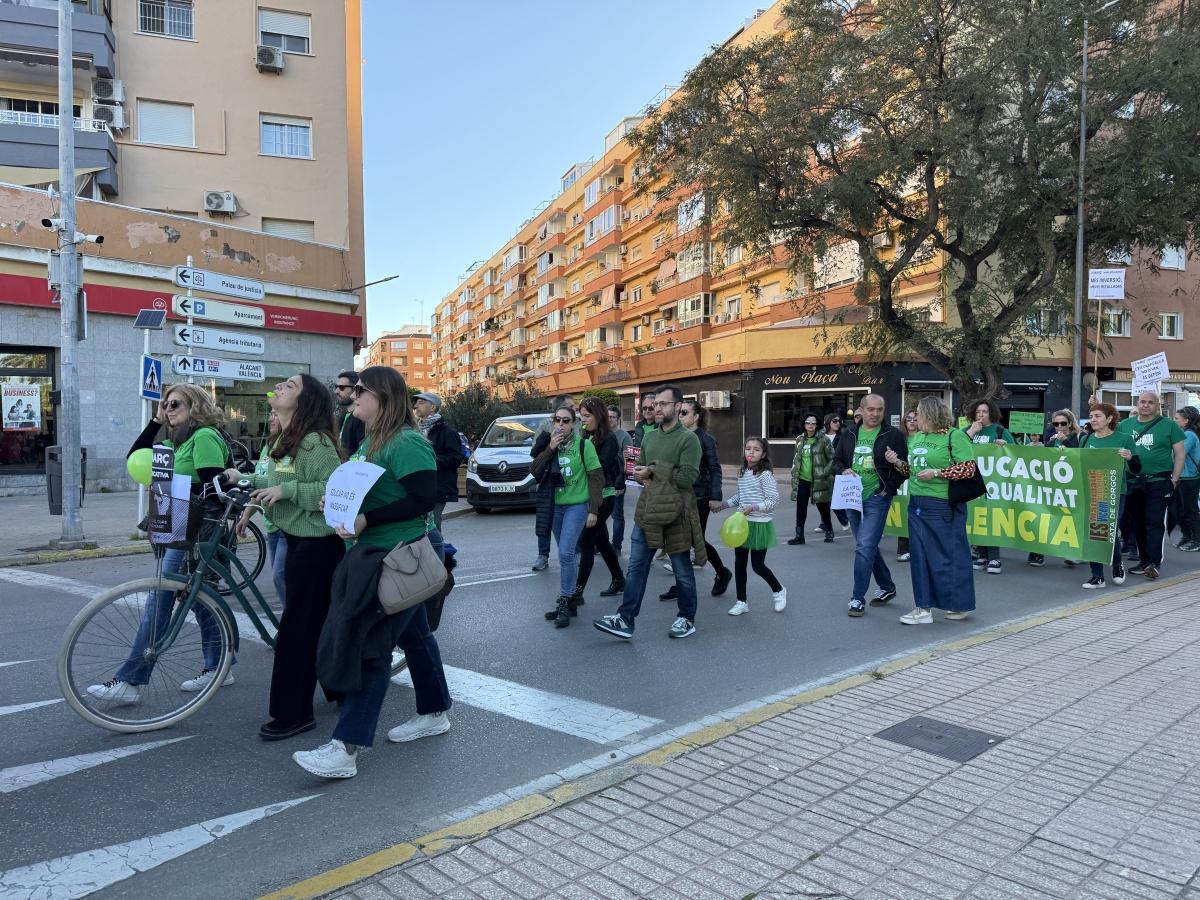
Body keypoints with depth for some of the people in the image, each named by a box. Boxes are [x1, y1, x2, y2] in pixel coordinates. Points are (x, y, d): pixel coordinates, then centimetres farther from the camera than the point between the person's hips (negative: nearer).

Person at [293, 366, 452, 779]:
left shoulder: (406, 443, -18)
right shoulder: (371, 441, 13)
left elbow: (424, 499, -25)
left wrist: (367, 520, -27)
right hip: (375, 554, 10)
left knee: (369, 645, -10)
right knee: (414, 634, 17)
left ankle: (345, 749, -6)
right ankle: (435, 713, 31)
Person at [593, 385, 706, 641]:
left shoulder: (688, 439, -8)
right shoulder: (649, 437, 12)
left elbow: (688, 477, -18)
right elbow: (639, 470, 19)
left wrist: (653, 471, -14)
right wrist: (641, 476, -5)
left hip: (675, 513, -5)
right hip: (647, 511, 6)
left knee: (682, 570, 9)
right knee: (636, 567, 2)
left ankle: (687, 619, 25)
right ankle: (625, 620, 5)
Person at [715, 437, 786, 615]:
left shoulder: (765, 475, -13)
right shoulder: (742, 473, 8)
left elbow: (773, 500, -15)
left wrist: (753, 508, -23)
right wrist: (722, 504, 11)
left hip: (759, 525, -6)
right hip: (741, 524, 7)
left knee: (758, 565, 1)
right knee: (739, 563, 7)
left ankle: (778, 591, 28)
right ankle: (741, 602, 18)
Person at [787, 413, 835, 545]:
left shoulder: (823, 440, -8)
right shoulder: (800, 440, 7)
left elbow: (832, 458, -5)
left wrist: (825, 473, -12)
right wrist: (794, 471, 11)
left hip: (818, 480, -4)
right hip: (802, 479, 4)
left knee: (822, 506, 10)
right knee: (801, 507, 0)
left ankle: (829, 531, 31)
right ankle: (799, 535, 5)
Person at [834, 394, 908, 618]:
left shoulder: (893, 435, -5)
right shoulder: (850, 434, 9)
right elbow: (837, 460, 18)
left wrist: (887, 489, -10)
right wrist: (844, 470, -3)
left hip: (876, 499, -6)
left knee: (864, 547, -13)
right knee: (869, 547, 16)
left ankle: (857, 599, -5)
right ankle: (887, 587, 35)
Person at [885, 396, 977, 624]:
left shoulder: (955, 436, -7)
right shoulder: (915, 437, 14)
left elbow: (968, 468, -13)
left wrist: (936, 473, -18)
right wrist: (897, 462, 3)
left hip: (943, 505, -7)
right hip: (917, 504, 7)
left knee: (949, 554, 1)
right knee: (920, 556, 7)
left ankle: (959, 605, 17)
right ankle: (923, 608, 14)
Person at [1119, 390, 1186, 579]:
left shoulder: (1169, 425, 2)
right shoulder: (1125, 425, 10)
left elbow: (1179, 454, 2)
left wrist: (1174, 479, -5)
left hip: (1159, 483, -4)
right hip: (1132, 483, 4)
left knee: (1155, 523, -8)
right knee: (1137, 523, 9)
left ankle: (1154, 563, -8)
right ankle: (1143, 561, 18)